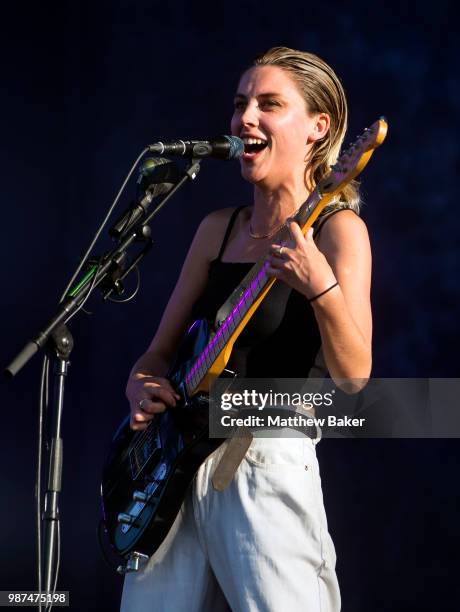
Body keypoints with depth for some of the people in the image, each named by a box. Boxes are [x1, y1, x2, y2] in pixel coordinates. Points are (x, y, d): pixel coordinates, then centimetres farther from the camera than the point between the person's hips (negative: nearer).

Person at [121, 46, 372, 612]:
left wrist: (319, 285, -33)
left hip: (266, 464, -6)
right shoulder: (217, 228, 12)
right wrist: (142, 387, -4)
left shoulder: (335, 227, -6)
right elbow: (160, 350, 17)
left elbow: (353, 376, -17)